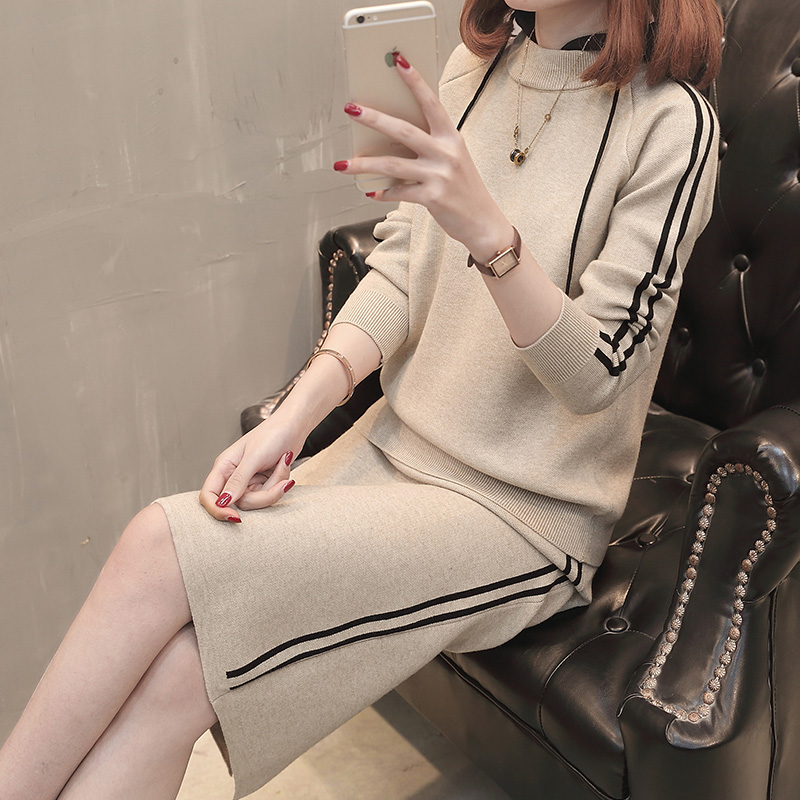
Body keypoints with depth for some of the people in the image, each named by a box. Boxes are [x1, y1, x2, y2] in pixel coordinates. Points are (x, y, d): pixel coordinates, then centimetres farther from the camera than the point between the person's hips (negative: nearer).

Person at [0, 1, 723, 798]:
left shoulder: (670, 122, -11)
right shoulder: (475, 65, 7)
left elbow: (596, 376, -16)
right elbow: (397, 271, 4)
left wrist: (486, 228, -32)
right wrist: (293, 418, -11)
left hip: (527, 512, -5)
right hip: (397, 445, 5)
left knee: (161, 551, -20)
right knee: (176, 670, -17)